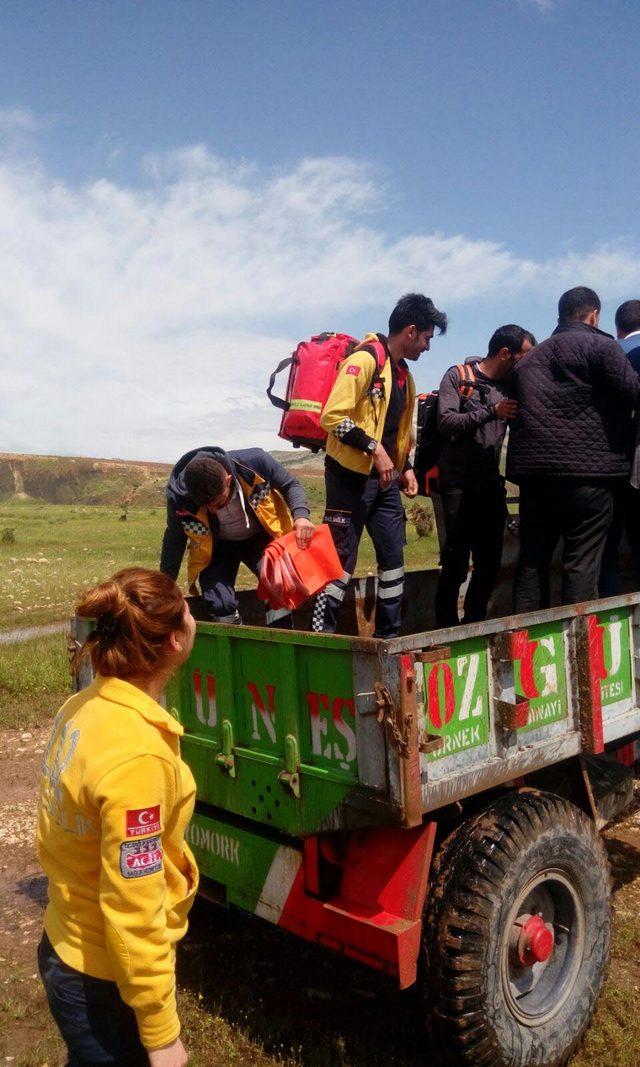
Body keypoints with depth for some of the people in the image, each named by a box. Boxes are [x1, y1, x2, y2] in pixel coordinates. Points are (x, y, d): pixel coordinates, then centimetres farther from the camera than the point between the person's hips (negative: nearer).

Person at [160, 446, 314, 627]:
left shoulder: (254, 462, -30)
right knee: (221, 605, -23)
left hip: (261, 538, 0)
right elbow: (175, 540, -4)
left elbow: (290, 485, -9)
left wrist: (301, 515, -29)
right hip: (217, 547, 0)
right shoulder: (179, 497, -26)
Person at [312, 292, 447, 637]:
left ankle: (388, 635, 20)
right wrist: (374, 448, -23)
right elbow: (333, 416, -21)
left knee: (394, 555, 10)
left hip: (385, 479, 9)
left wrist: (406, 467, 12)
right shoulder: (364, 359, -12)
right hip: (351, 476, -9)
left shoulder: (403, 374, 17)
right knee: (341, 558, -6)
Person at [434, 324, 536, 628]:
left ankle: (473, 624, 22)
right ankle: (446, 625, 9)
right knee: (457, 557, -3)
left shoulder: (511, 385, 13)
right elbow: (446, 422, -14)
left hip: (491, 483, 5)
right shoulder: (458, 376, -2)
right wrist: (492, 411, -17)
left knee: (490, 560, 8)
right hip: (458, 482, -5)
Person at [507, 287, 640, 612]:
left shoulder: (530, 358, 21)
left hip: (532, 470, 6)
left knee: (532, 558, 10)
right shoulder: (599, 345, -1)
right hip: (587, 469, -6)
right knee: (582, 561, -3)